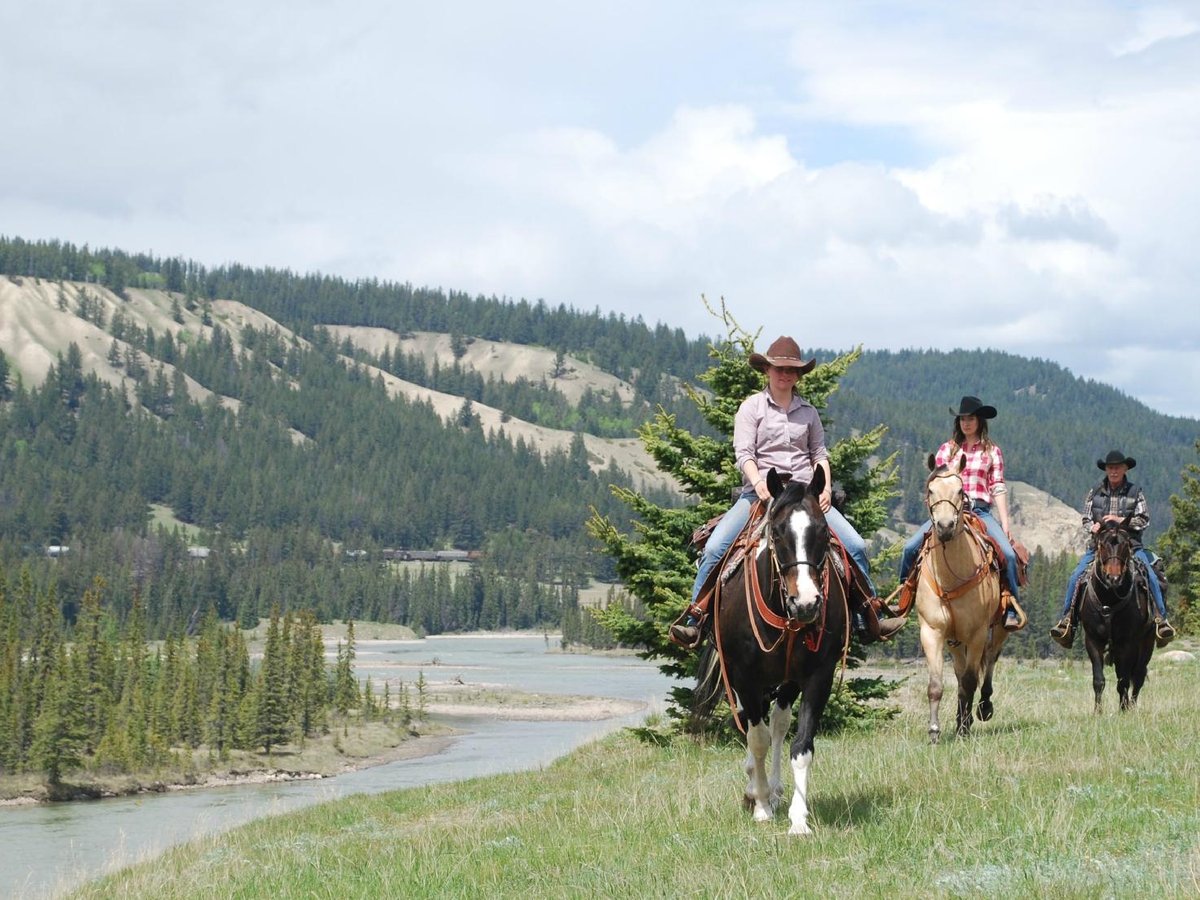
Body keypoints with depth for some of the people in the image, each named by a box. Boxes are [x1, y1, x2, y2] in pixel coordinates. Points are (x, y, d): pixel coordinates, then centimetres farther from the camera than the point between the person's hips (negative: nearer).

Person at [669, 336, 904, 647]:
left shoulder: (808, 411, 14)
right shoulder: (752, 407, 5)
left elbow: (820, 454, 17)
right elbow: (743, 453, -4)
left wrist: (825, 487, -2)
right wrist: (758, 482, -22)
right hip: (760, 491, -2)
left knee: (855, 545, -12)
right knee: (714, 548, -21)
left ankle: (868, 619, -1)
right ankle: (694, 621, -13)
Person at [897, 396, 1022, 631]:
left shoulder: (992, 451, 10)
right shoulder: (947, 449, 13)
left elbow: (998, 488, 5)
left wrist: (1005, 524, -2)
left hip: (981, 511, -1)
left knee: (1008, 553, -24)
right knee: (910, 547, -18)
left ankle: (1010, 611, -15)